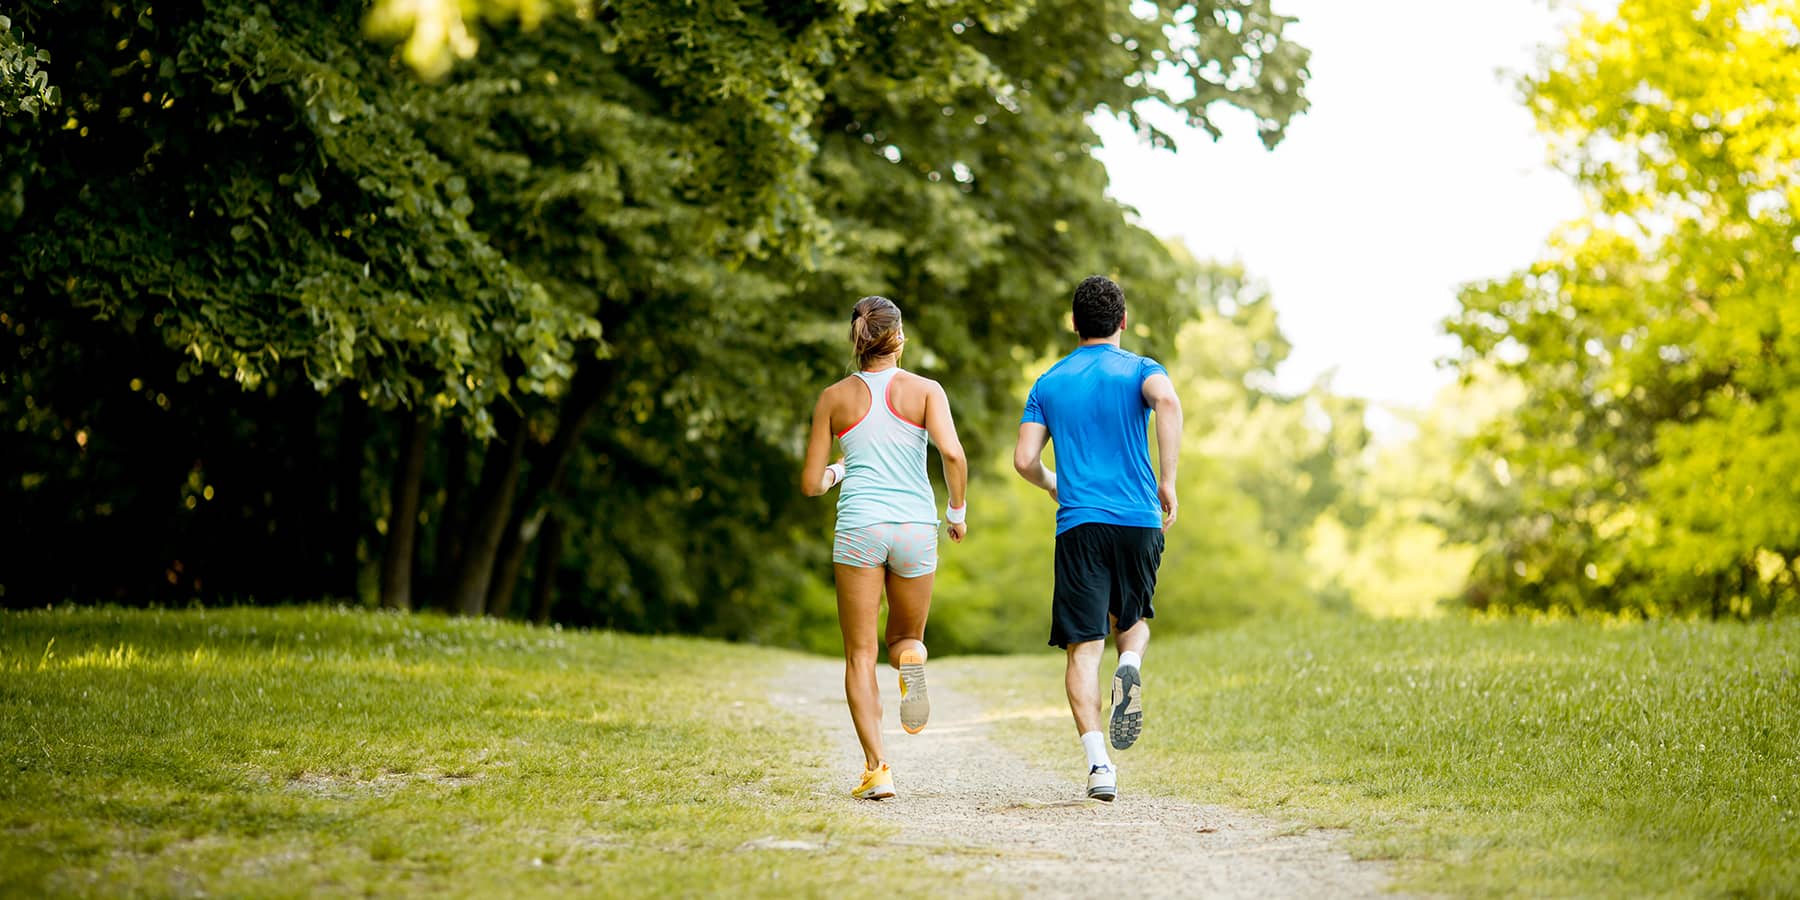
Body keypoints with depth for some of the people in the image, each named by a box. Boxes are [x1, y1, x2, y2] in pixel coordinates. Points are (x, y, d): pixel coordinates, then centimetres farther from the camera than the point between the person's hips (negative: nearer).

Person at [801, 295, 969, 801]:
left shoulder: (834, 398, 7)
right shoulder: (925, 390, 3)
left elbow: (811, 484, 8)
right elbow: (952, 453, -12)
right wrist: (958, 511, 3)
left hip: (858, 529, 0)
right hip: (915, 528, 0)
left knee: (860, 655, 4)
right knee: (905, 636, 21)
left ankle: (876, 768, -10)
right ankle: (910, 656, -17)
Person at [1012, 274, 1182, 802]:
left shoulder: (1049, 383, 12)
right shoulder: (1140, 370, 6)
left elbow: (1024, 460, 5)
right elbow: (1167, 401, -18)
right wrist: (1168, 482, -14)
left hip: (1079, 523, 0)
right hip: (1139, 521, 0)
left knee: (1084, 646, -2)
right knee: (1133, 618, 23)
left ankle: (1098, 762, -15)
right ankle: (1130, 667, -12)